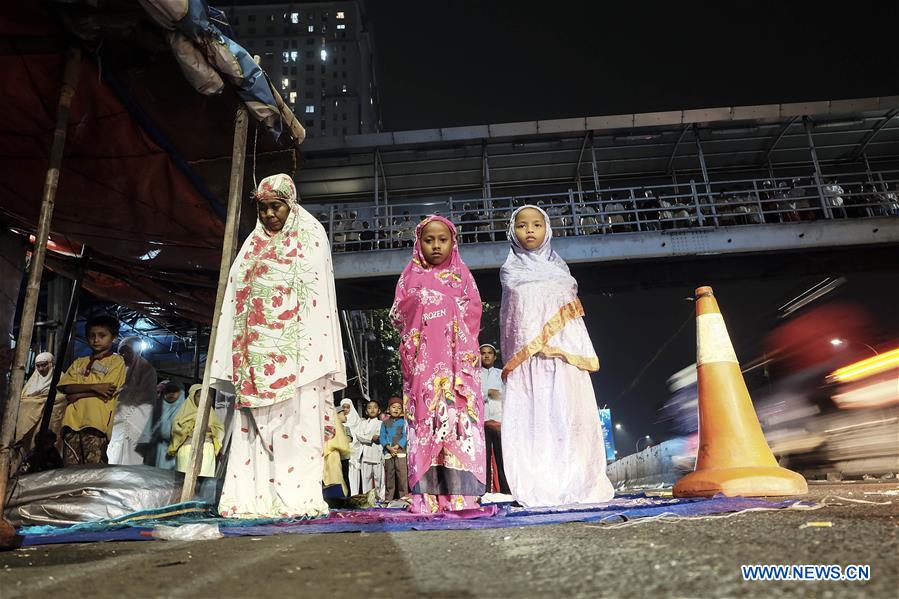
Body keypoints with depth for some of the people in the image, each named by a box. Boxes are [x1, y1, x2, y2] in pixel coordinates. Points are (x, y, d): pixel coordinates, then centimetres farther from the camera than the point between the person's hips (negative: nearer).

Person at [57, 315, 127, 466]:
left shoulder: (116, 361, 8)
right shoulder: (79, 362, 24)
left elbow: (107, 392, -5)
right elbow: (65, 386, 7)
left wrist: (77, 393, -1)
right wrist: (94, 387, -8)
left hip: (96, 422, -5)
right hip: (73, 419, 5)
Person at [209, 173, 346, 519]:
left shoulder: (310, 236, 7)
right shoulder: (253, 244, 21)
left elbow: (318, 291, -3)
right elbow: (236, 296, 17)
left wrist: (317, 353, -14)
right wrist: (237, 355, 8)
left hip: (294, 346, -5)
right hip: (255, 350, 5)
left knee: (296, 420, -7)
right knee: (254, 423, 0)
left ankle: (297, 497, -5)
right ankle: (255, 497, 3)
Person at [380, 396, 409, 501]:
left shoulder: (403, 422, 7)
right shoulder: (385, 423, 14)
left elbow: (405, 436, -2)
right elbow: (382, 437, 6)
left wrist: (397, 446, -15)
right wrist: (389, 447, -11)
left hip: (400, 451, -2)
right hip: (388, 453, 2)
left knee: (402, 475, -7)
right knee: (389, 476, 6)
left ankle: (403, 496, -1)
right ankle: (388, 498, 13)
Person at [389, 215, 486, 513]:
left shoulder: (462, 274, 18)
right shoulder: (411, 276, 18)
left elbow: (474, 310, 7)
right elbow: (397, 314, 10)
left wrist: (431, 300, 2)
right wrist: (422, 301, 1)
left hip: (457, 355, 0)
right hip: (423, 356, 0)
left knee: (460, 417, -8)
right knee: (425, 419, -8)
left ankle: (461, 494, -8)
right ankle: (427, 497, -8)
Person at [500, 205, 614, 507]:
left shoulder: (559, 267, 18)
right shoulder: (509, 270, 12)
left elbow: (572, 312, 16)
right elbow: (511, 317, 4)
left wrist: (583, 354, 6)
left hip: (564, 354, 2)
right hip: (527, 356, -2)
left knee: (568, 414, -5)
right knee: (533, 414, -9)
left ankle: (576, 485, -2)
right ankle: (539, 488, -9)